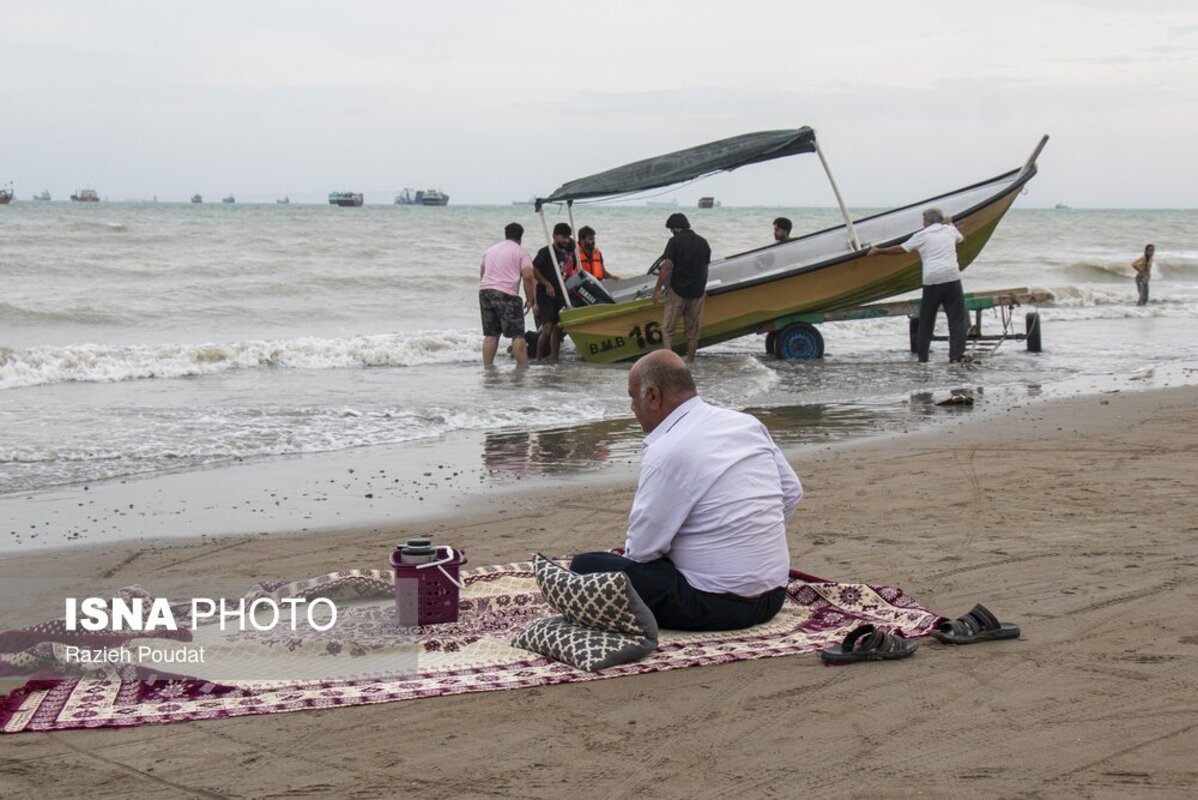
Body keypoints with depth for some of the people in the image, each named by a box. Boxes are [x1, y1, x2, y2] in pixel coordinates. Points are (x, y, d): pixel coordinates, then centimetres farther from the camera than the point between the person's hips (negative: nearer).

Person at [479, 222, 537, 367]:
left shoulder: (490, 250, 22)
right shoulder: (520, 252, 3)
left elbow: (482, 273, 24)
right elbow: (528, 276, -8)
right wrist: (530, 301, -2)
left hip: (484, 290, 6)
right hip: (506, 294, -6)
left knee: (490, 334, 11)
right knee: (518, 335, -5)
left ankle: (487, 367, 8)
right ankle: (523, 367, -9)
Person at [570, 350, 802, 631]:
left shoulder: (666, 452, -18)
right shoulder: (748, 424, 4)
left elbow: (642, 548, -13)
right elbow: (792, 492, 13)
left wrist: (627, 550, 10)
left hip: (717, 606, -9)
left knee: (585, 566, -7)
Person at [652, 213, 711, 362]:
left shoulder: (675, 242, -10)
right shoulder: (703, 242, 7)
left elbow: (667, 267, -15)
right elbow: (705, 268, 12)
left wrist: (657, 288, -10)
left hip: (677, 290, -5)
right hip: (697, 291, 5)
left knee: (667, 327, 0)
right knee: (693, 329, 12)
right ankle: (690, 361, 17)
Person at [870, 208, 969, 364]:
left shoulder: (922, 235, 6)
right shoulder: (950, 230, 14)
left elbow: (900, 248, 8)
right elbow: (961, 239, 37)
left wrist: (879, 250, 20)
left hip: (931, 281, -1)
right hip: (952, 279, 1)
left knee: (926, 320, 10)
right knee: (957, 318, 2)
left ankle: (922, 355, 14)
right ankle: (956, 355, -6)